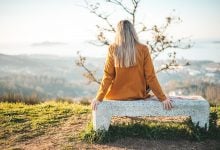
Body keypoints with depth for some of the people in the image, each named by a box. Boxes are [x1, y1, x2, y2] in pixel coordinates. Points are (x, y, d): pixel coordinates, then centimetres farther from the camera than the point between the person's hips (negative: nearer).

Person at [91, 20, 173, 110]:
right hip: (137, 95, 0)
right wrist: (163, 98, -5)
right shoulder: (143, 49, -10)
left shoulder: (113, 49, -10)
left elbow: (107, 76, -12)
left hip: (116, 96, 1)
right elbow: (150, 77, -11)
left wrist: (99, 98, -7)